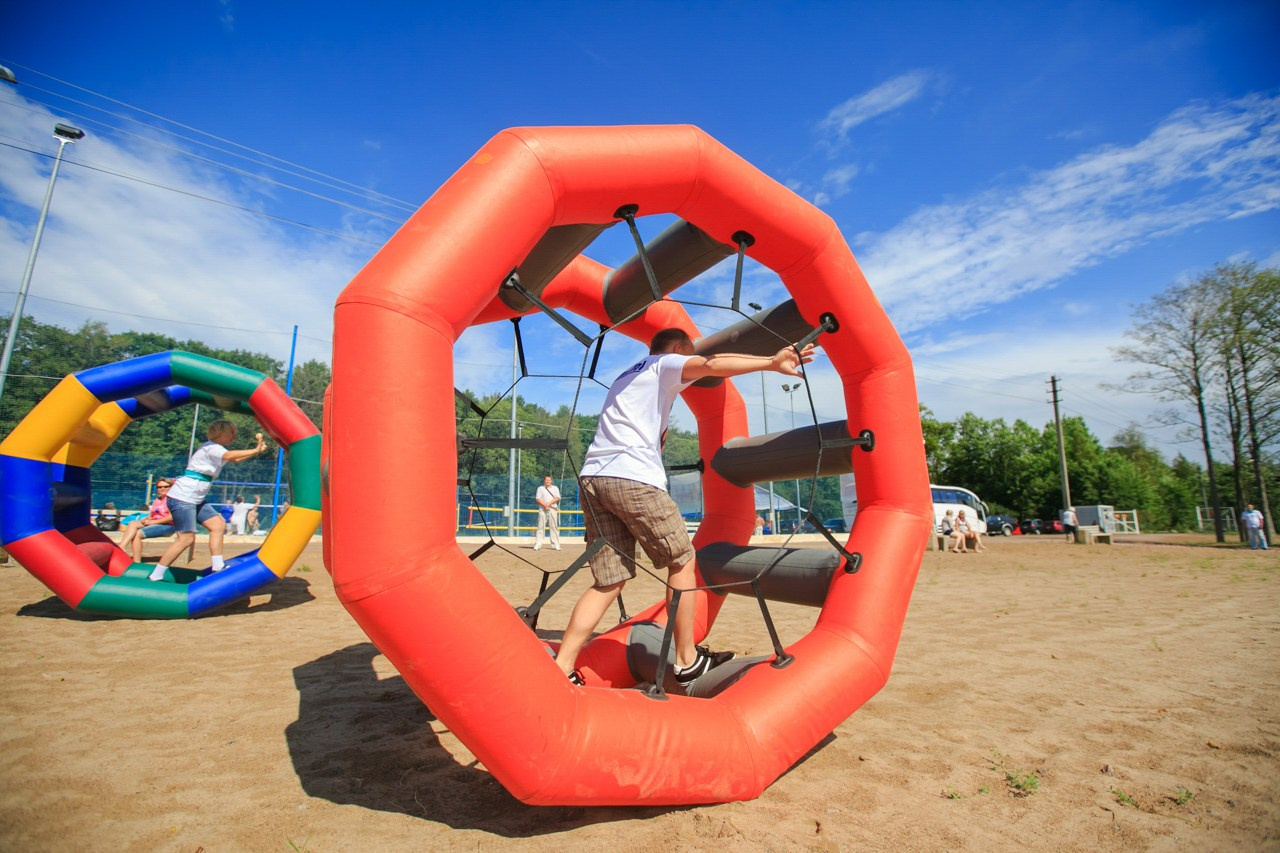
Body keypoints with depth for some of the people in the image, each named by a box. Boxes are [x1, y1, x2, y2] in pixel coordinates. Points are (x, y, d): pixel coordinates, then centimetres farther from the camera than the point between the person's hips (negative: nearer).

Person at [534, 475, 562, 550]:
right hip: (542, 509, 0)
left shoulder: (555, 488, 15)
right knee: (540, 527, -4)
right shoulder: (540, 488, 14)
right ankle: (537, 545, -5)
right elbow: (538, 499, 3)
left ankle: (556, 545, -1)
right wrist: (545, 505, -12)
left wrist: (549, 503, -12)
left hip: (553, 509, 1)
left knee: (554, 527, -2)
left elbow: (557, 498, 2)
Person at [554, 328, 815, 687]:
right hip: (633, 478, -8)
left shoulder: (628, 374, 33)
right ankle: (687, 660, 16)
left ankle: (561, 669, 2)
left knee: (610, 581, 8)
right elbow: (710, 364, -11)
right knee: (682, 560, 8)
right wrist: (771, 362, -20)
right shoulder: (664, 364, 9)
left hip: (592, 477, 8)